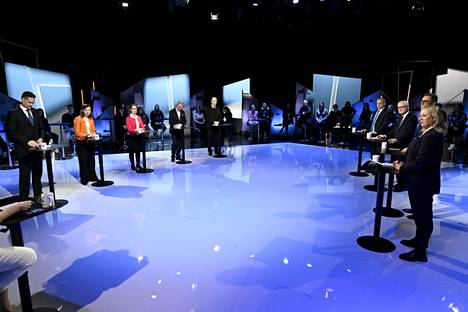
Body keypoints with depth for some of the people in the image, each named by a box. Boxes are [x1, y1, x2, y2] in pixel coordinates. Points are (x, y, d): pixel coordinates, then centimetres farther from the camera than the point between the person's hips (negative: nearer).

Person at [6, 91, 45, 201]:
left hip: (36, 148, 5)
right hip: (24, 150, -5)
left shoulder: (35, 112, 12)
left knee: (37, 173, 12)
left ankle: (38, 195, 24)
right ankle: (24, 199, 12)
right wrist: (27, 142, -18)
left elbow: (41, 127, 17)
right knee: (25, 175, 1)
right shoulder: (14, 113, -4)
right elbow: (12, 132, -10)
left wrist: (40, 138, -2)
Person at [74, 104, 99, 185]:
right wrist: (85, 135, -24)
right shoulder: (78, 119, -4)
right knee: (83, 161, -2)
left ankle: (92, 176, 18)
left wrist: (93, 135, -6)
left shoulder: (91, 119, 14)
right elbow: (77, 132, -9)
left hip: (90, 142, 5)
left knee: (91, 159, 8)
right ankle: (84, 179, 5)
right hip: (81, 142, -5)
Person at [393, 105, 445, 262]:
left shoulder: (431, 136, -22)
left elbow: (420, 162, -25)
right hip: (421, 182, 10)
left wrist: (402, 169, -13)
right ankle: (419, 240, 43)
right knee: (422, 215, 24)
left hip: (423, 184, -10)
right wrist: (404, 164, -1)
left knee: (422, 216, 2)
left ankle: (420, 252, 16)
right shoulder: (426, 134, 10)